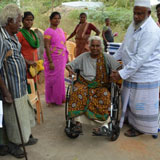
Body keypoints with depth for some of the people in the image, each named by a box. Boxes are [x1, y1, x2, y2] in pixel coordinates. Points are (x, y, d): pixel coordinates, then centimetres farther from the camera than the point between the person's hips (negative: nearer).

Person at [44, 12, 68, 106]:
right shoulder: (48, 32, -11)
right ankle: (53, 99, 17)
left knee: (60, 78, 14)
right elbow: (47, 47, -16)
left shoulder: (61, 30, 12)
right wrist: (50, 62, -21)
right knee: (53, 79, 2)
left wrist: (67, 57, 15)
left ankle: (59, 97, 28)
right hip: (53, 59, -7)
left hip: (61, 59, 7)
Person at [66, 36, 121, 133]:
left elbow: (118, 67, -6)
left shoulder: (106, 57, 4)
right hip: (84, 84, 1)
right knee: (78, 92, -32)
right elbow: (69, 64, 10)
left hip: (100, 86, -1)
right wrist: (70, 69, -13)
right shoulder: (84, 56, 9)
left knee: (105, 95, -33)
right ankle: (78, 122, -31)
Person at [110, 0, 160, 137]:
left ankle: (140, 128, 26)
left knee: (142, 103, 6)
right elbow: (124, 46, 20)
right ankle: (131, 119, 42)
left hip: (145, 75, -8)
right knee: (129, 99, 21)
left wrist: (122, 74, -27)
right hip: (131, 72, 8)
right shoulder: (134, 25, 6)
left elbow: (140, 58, -28)